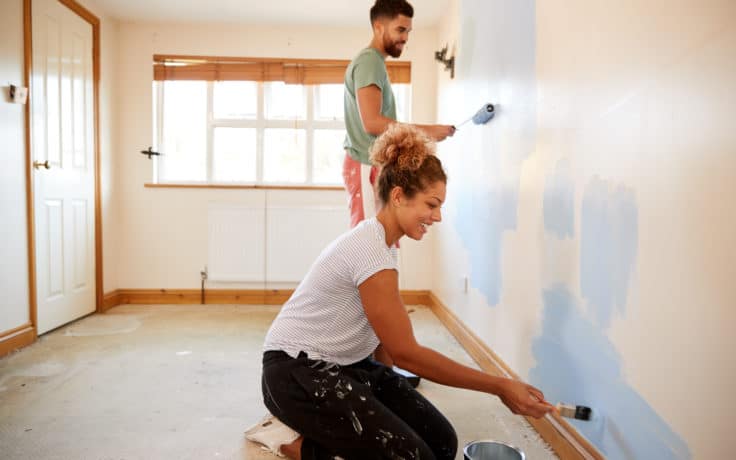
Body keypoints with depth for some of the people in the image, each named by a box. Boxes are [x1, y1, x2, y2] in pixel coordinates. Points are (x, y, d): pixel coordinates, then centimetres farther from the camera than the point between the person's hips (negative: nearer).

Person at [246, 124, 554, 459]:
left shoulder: (377, 239, 5)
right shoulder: (371, 251, -25)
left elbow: (385, 337, 13)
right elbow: (406, 353, -22)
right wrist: (500, 387, -20)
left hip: (347, 364, 9)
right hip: (299, 370, -9)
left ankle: (317, 428, 10)